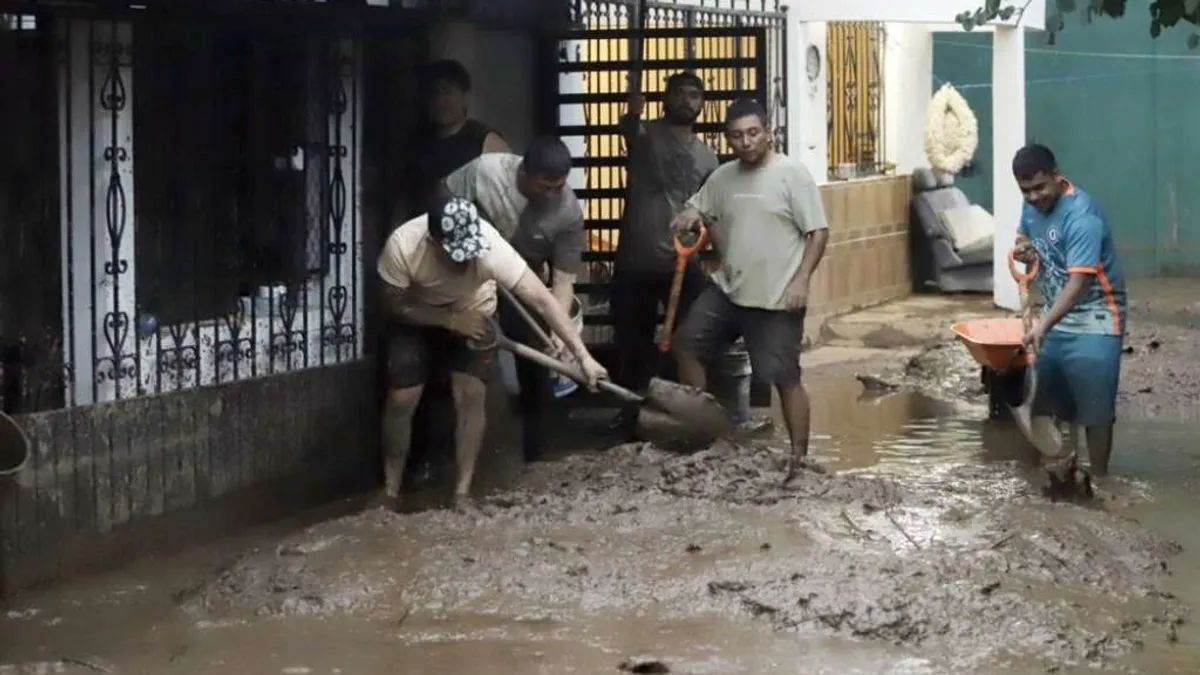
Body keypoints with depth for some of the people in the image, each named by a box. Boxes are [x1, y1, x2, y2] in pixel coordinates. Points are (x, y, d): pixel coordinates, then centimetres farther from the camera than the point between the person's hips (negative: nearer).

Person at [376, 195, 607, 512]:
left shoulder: (491, 247, -39)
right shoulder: (402, 246, -38)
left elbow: (541, 299, -38)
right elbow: (395, 305, -20)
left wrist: (583, 357, -42)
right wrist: (451, 319, -28)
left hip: (474, 316, 0)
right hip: (417, 319, 0)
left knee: (471, 396, -12)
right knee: (401, 400, -7)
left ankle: (462, 493, -1)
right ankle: (390, 489, 12)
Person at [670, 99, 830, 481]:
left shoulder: (791, 175, -11)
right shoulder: (723, 177, 7)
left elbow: (818, 232, -11)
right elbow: (699, 210, 24)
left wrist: (802, 279, -20)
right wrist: (692, 216, -1)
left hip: (776, 298, -7)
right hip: (727, 290, 7)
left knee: (785, 378, -3)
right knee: (687, 344, 12)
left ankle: (800, 457, 4)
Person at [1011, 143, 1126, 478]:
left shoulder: (1083, 215, -27)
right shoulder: (1032, 204, -2)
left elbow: (1079, 283, -33)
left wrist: (1043, 325, -43)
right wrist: (1024, 250, -7)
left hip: (1093, 322, -8)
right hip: (1055, 317, 8)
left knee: (1095, 408, -3)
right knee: (1050, 400, 11)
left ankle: (1098, 478, 8)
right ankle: (1059, 468, 23)